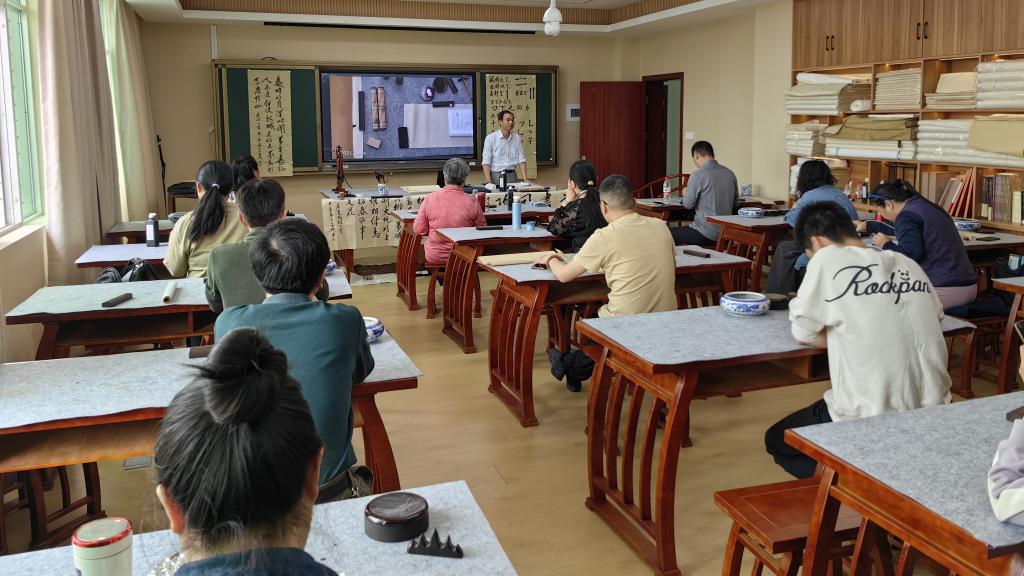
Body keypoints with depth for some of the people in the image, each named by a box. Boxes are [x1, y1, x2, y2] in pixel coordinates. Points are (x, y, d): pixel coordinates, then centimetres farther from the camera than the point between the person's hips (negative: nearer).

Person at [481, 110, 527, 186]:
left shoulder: (517, 138, 7)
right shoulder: (490, 138, -3)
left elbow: (521, 160, 6)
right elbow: (486, 162, -7)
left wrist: (525, 179, -6)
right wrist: (489, 182, -17)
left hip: (512, 176, 3)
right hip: (496, 176, -3)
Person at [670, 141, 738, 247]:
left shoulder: (698, 175, -14)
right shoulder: (730, 173, 6)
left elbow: (688, 204, -9)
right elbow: (736, 203, 14)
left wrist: (685, 193, 12)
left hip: (706, 234, -7)